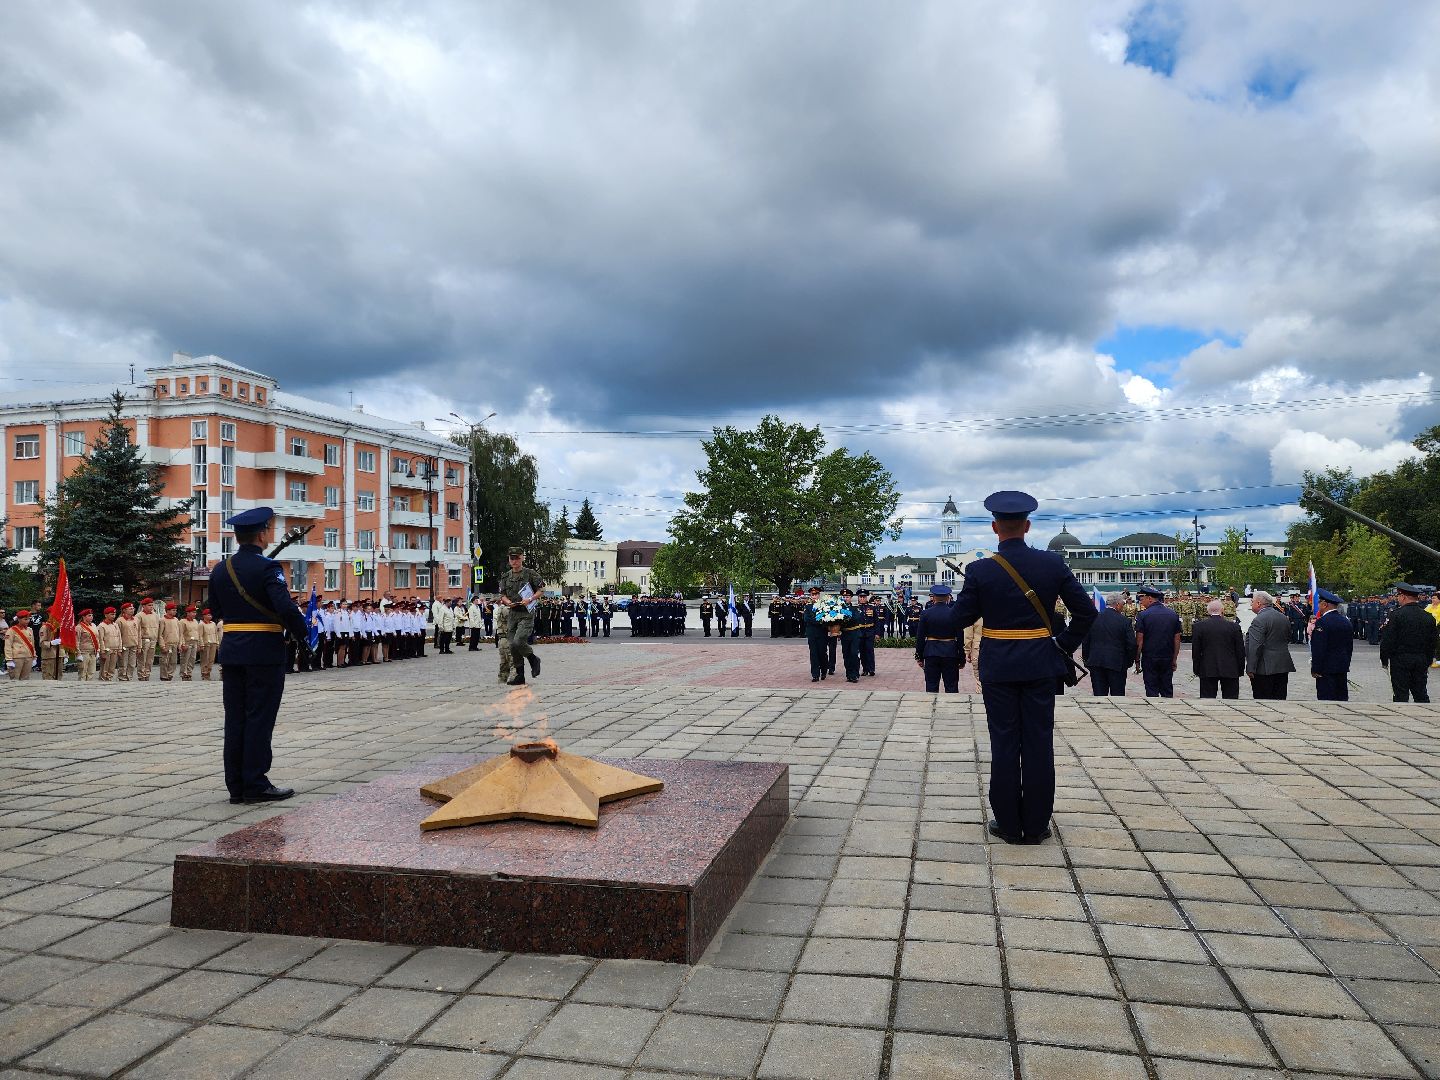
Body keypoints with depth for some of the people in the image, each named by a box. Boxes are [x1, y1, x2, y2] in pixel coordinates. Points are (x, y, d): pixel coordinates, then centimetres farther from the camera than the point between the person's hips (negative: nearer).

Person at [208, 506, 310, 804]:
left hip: (231, 652, 6)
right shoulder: (267, 568, -14)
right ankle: (256, 785, 3)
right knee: (260, 718, -1)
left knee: (235, 719, 9)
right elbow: (286, 608, -23)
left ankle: (236, 785, 14)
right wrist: (302, 637, -10)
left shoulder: (220, 570, 8)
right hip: (264, 653, -6)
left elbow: (217, 610, 17)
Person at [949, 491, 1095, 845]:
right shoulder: (1052, 563, -4)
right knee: (1039, 744, 8)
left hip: (998, 667, -1)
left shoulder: (980, 570, -10)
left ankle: (1008, 825, 14)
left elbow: (961, 618, -2)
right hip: (1041, 666, 1)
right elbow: (1086, 611, -1)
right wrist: (1064, 645, 9)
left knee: (1004, 745, 7)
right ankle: (1036, 826, 15)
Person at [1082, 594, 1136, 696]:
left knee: (1099, 695, 5)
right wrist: (1129, 662, 8)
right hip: (1117, 664, -3)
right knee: (1118, 695, 5)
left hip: (1096, 662, 3)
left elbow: (1085, 642, 6)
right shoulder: (1124, 621, -7)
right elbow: (1132, 645, -6)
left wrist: (1086, 659, 16)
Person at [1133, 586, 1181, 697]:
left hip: (1149, 659, -4)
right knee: (1167, 691, 10)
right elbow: (1177, 640, 6)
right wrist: (1174, 659, 12)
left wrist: (1137, 660, -3)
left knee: (1152, 692, 1)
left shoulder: (1143, 615, -9)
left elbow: (1139, 641, -10)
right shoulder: (1173, 615, 4)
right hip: (1168, 659, 4)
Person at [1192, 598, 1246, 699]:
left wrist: (1197, 670, 8)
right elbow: (1240, 651, 3)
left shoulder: (1198, 626, -4)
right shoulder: (1234, 626, -2)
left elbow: (1195, 651, 0)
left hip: (1207, 671, -1)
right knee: (1230, 700, 7)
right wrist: (1240, 670, 13)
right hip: (1231, 670, 1)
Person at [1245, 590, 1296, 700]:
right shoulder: (1284, 618, 11)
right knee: (1280, 699, 12)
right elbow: (1288, 639, 20)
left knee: (1262, 700, -3)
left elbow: (1255, 647, -21)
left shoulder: (1259, 620, -16)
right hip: (1283, 666, 8)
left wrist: (1250, 669, -19)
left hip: (1264, 669, -8)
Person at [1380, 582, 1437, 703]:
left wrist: (1384, 660, -3)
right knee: (1421, 694, 11)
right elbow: (1432, 643, 10)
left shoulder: (1397, 614, -13)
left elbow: (1387, 639, -13)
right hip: (1421, 661, 5)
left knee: (1401, 694, -1)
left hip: (1400, 660, -5)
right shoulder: (1428, 617, 4)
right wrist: (1428, 662, 18)